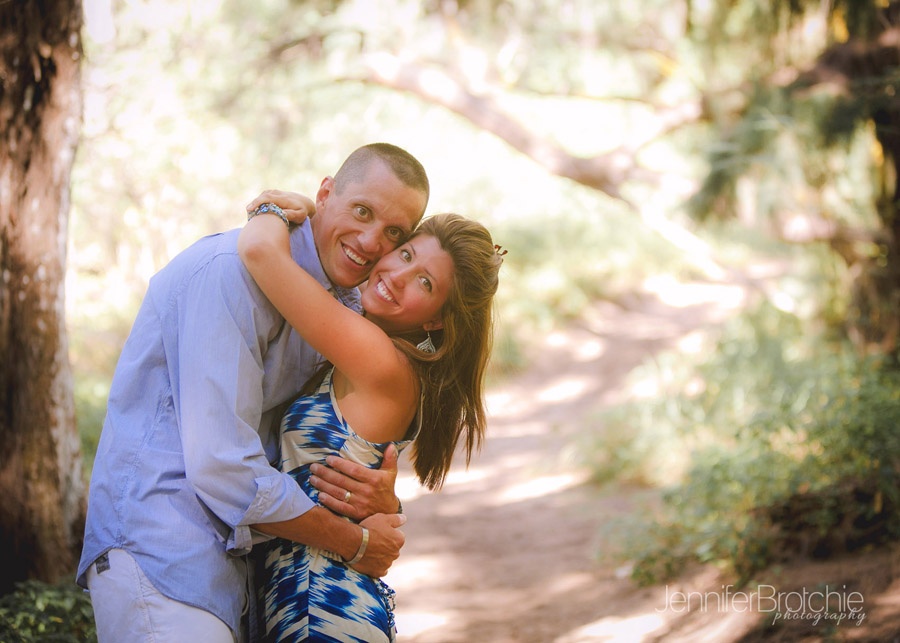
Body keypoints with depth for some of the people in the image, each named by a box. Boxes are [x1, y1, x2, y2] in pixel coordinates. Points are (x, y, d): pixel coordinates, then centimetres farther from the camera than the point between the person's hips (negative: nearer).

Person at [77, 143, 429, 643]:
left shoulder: (350, 307, 11)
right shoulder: (229, 269, -18)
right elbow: (223, 469, -23)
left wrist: (383, 503, -12)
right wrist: (355, 543, -11)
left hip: (238, 556, 8)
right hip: (160, 556, -8)